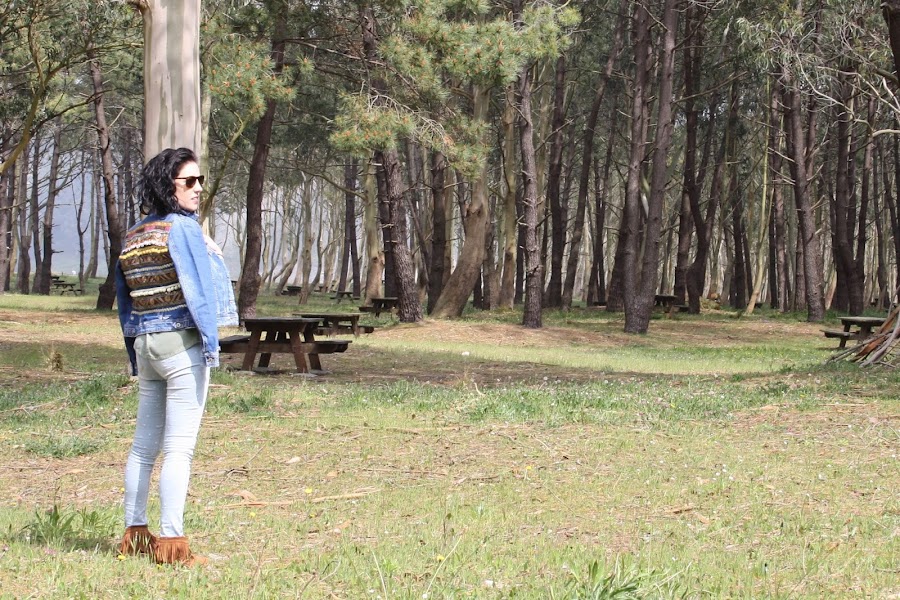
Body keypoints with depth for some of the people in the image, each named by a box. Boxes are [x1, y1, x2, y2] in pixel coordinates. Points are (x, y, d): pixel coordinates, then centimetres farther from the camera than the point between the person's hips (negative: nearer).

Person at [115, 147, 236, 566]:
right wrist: (211, 343, -12)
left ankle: (134, 535, 19)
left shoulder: (132, 237, 13)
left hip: (146, 346, 8)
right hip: (182, 343, -8)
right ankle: (171, 543, -7)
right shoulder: (184, 228, -10)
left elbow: (123, 303, 16)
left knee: (143, 446, 13)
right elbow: (198, 289, -15)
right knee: (179, 448, -6)